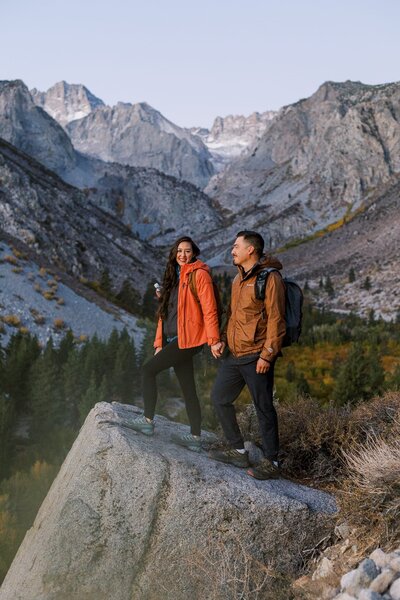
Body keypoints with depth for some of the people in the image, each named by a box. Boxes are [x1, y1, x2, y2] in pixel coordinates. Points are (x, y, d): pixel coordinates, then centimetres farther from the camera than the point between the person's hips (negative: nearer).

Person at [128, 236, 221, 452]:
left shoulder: (199, 274, -6)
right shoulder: (174, 276, 19)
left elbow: (209, 309, -13)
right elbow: (166, 313, 18)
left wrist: (214, 340, -18)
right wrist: (159, 343, 15)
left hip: (187, 339, -8)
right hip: (175, 340, 8)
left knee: (148, 369, -7)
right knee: (188, 389, 8)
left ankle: (148, 421, 3)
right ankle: (195, 438, 13)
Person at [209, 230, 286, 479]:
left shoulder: (270, 278, -13)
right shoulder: (239, 278, 15)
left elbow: (276, 320, -17)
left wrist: (267, 355, -20)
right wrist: (223, 339, 14)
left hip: (256, 357, -9)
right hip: (235, 354, 10)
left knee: (264, 409, 0)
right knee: (219, 397, 14)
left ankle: (271, 463, 13)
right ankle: (238, 451, 26)